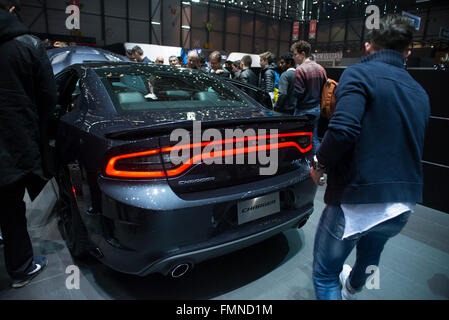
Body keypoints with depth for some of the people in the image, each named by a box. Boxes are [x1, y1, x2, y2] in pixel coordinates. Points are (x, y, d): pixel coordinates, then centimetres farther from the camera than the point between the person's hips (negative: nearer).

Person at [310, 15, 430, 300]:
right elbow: (415, 148, 20)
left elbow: (343, 130, -26)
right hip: (403, 205, 8)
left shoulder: (360, 73, -10)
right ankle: (351, 289, 64)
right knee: (370, 255, 35)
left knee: (325, 275, 9)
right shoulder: (420, 92, 12)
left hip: (356, 200, -8)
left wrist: (319, 164, -10)